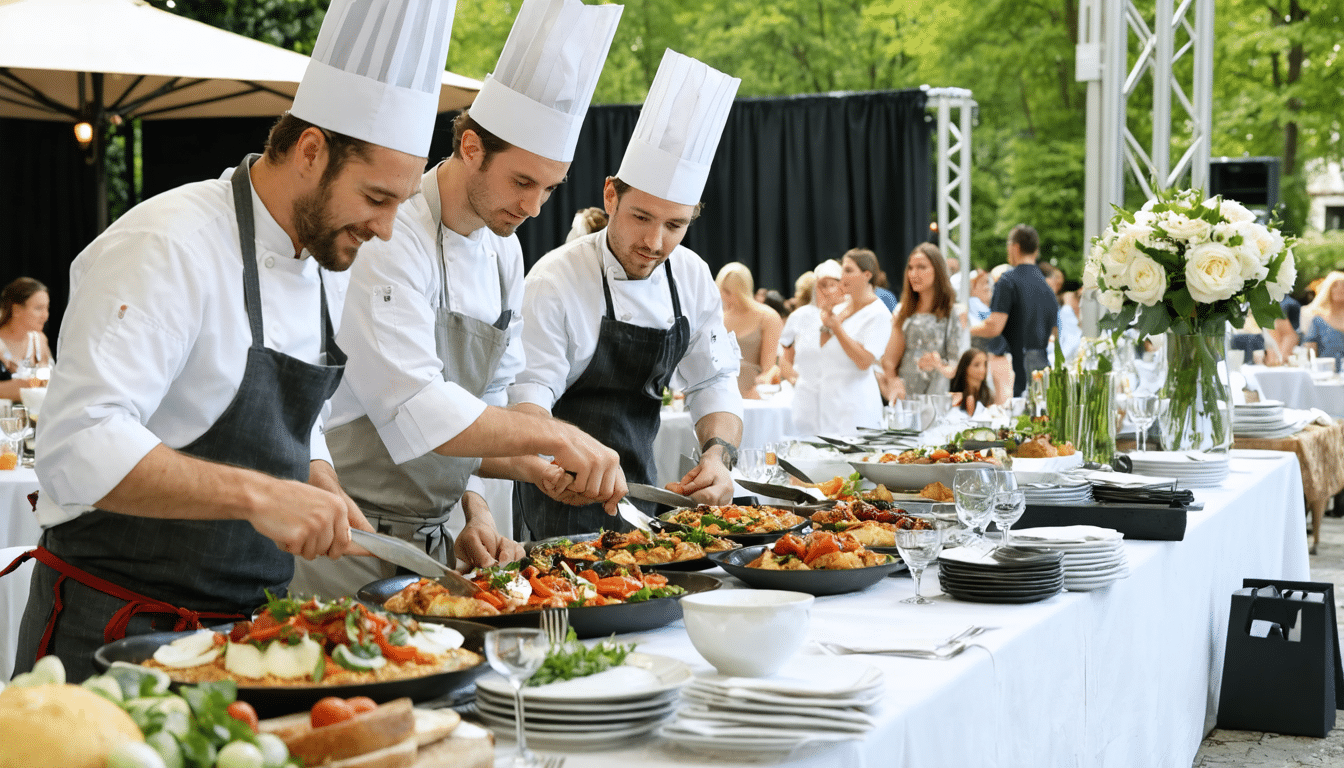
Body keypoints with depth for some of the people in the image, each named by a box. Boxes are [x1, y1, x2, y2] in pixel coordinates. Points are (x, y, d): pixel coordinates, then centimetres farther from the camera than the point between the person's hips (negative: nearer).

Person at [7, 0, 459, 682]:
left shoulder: (321, 267, 10)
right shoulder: (167, 249, -18)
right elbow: (77, 448, -28)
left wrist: (337, 518, 3)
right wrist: (257, 494, -35)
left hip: (247, 625, 8)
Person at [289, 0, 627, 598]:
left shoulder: (503, 252, 9)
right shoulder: (389, 235, -18)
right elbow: (414, 411, -28)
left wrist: (476, 510, 2)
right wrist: (555, 436, -30)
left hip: (431, 539, 8)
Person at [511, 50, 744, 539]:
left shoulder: (692, 277, 0)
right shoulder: (556, 280, -18)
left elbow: (714, 385, 2)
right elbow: (529, 397, -22)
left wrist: (718, 454, -19)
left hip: (641, 487, 6)